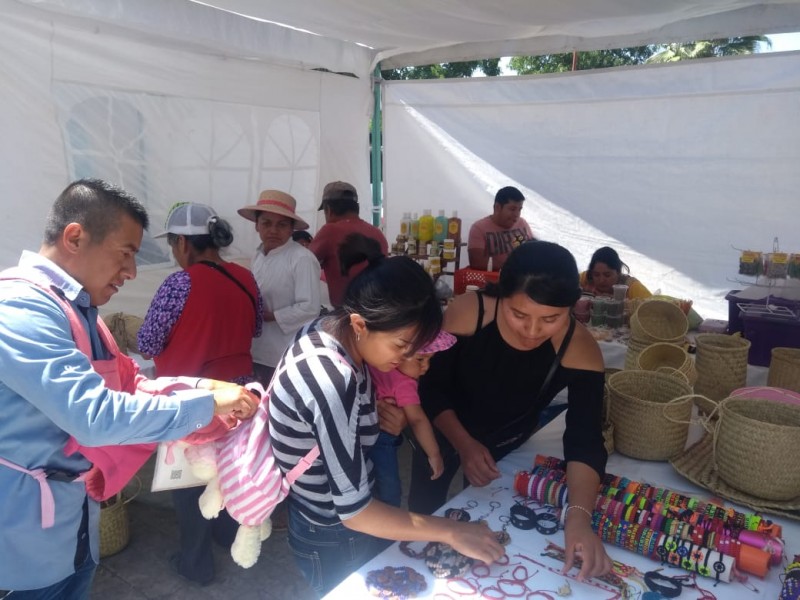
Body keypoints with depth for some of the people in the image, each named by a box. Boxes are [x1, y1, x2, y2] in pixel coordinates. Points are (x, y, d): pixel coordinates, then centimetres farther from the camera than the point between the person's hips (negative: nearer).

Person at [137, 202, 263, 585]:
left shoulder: (179, 284, -21)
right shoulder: (245, 278, -3)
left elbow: (147, 346, -13)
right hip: (238, 388, 6)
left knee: (188, 476, 13)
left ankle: (196, 563, 28)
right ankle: (231, 532, 45)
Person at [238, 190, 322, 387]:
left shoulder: (302, 259, -17)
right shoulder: (258, 255, 7)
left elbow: (310, 309, -21)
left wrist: (267, 316, -17)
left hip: (289, 358, -7)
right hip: (259, 353, 7)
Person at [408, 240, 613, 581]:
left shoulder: (580, 349, -31)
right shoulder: (468, 311, -33)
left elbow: (585, 440, -32)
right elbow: (432, 388, -21)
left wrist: (579, 516, -46)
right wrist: (464, 444, -30)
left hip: (507, 444, 1)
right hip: (445, 431, 0)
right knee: (423, 516, 17)